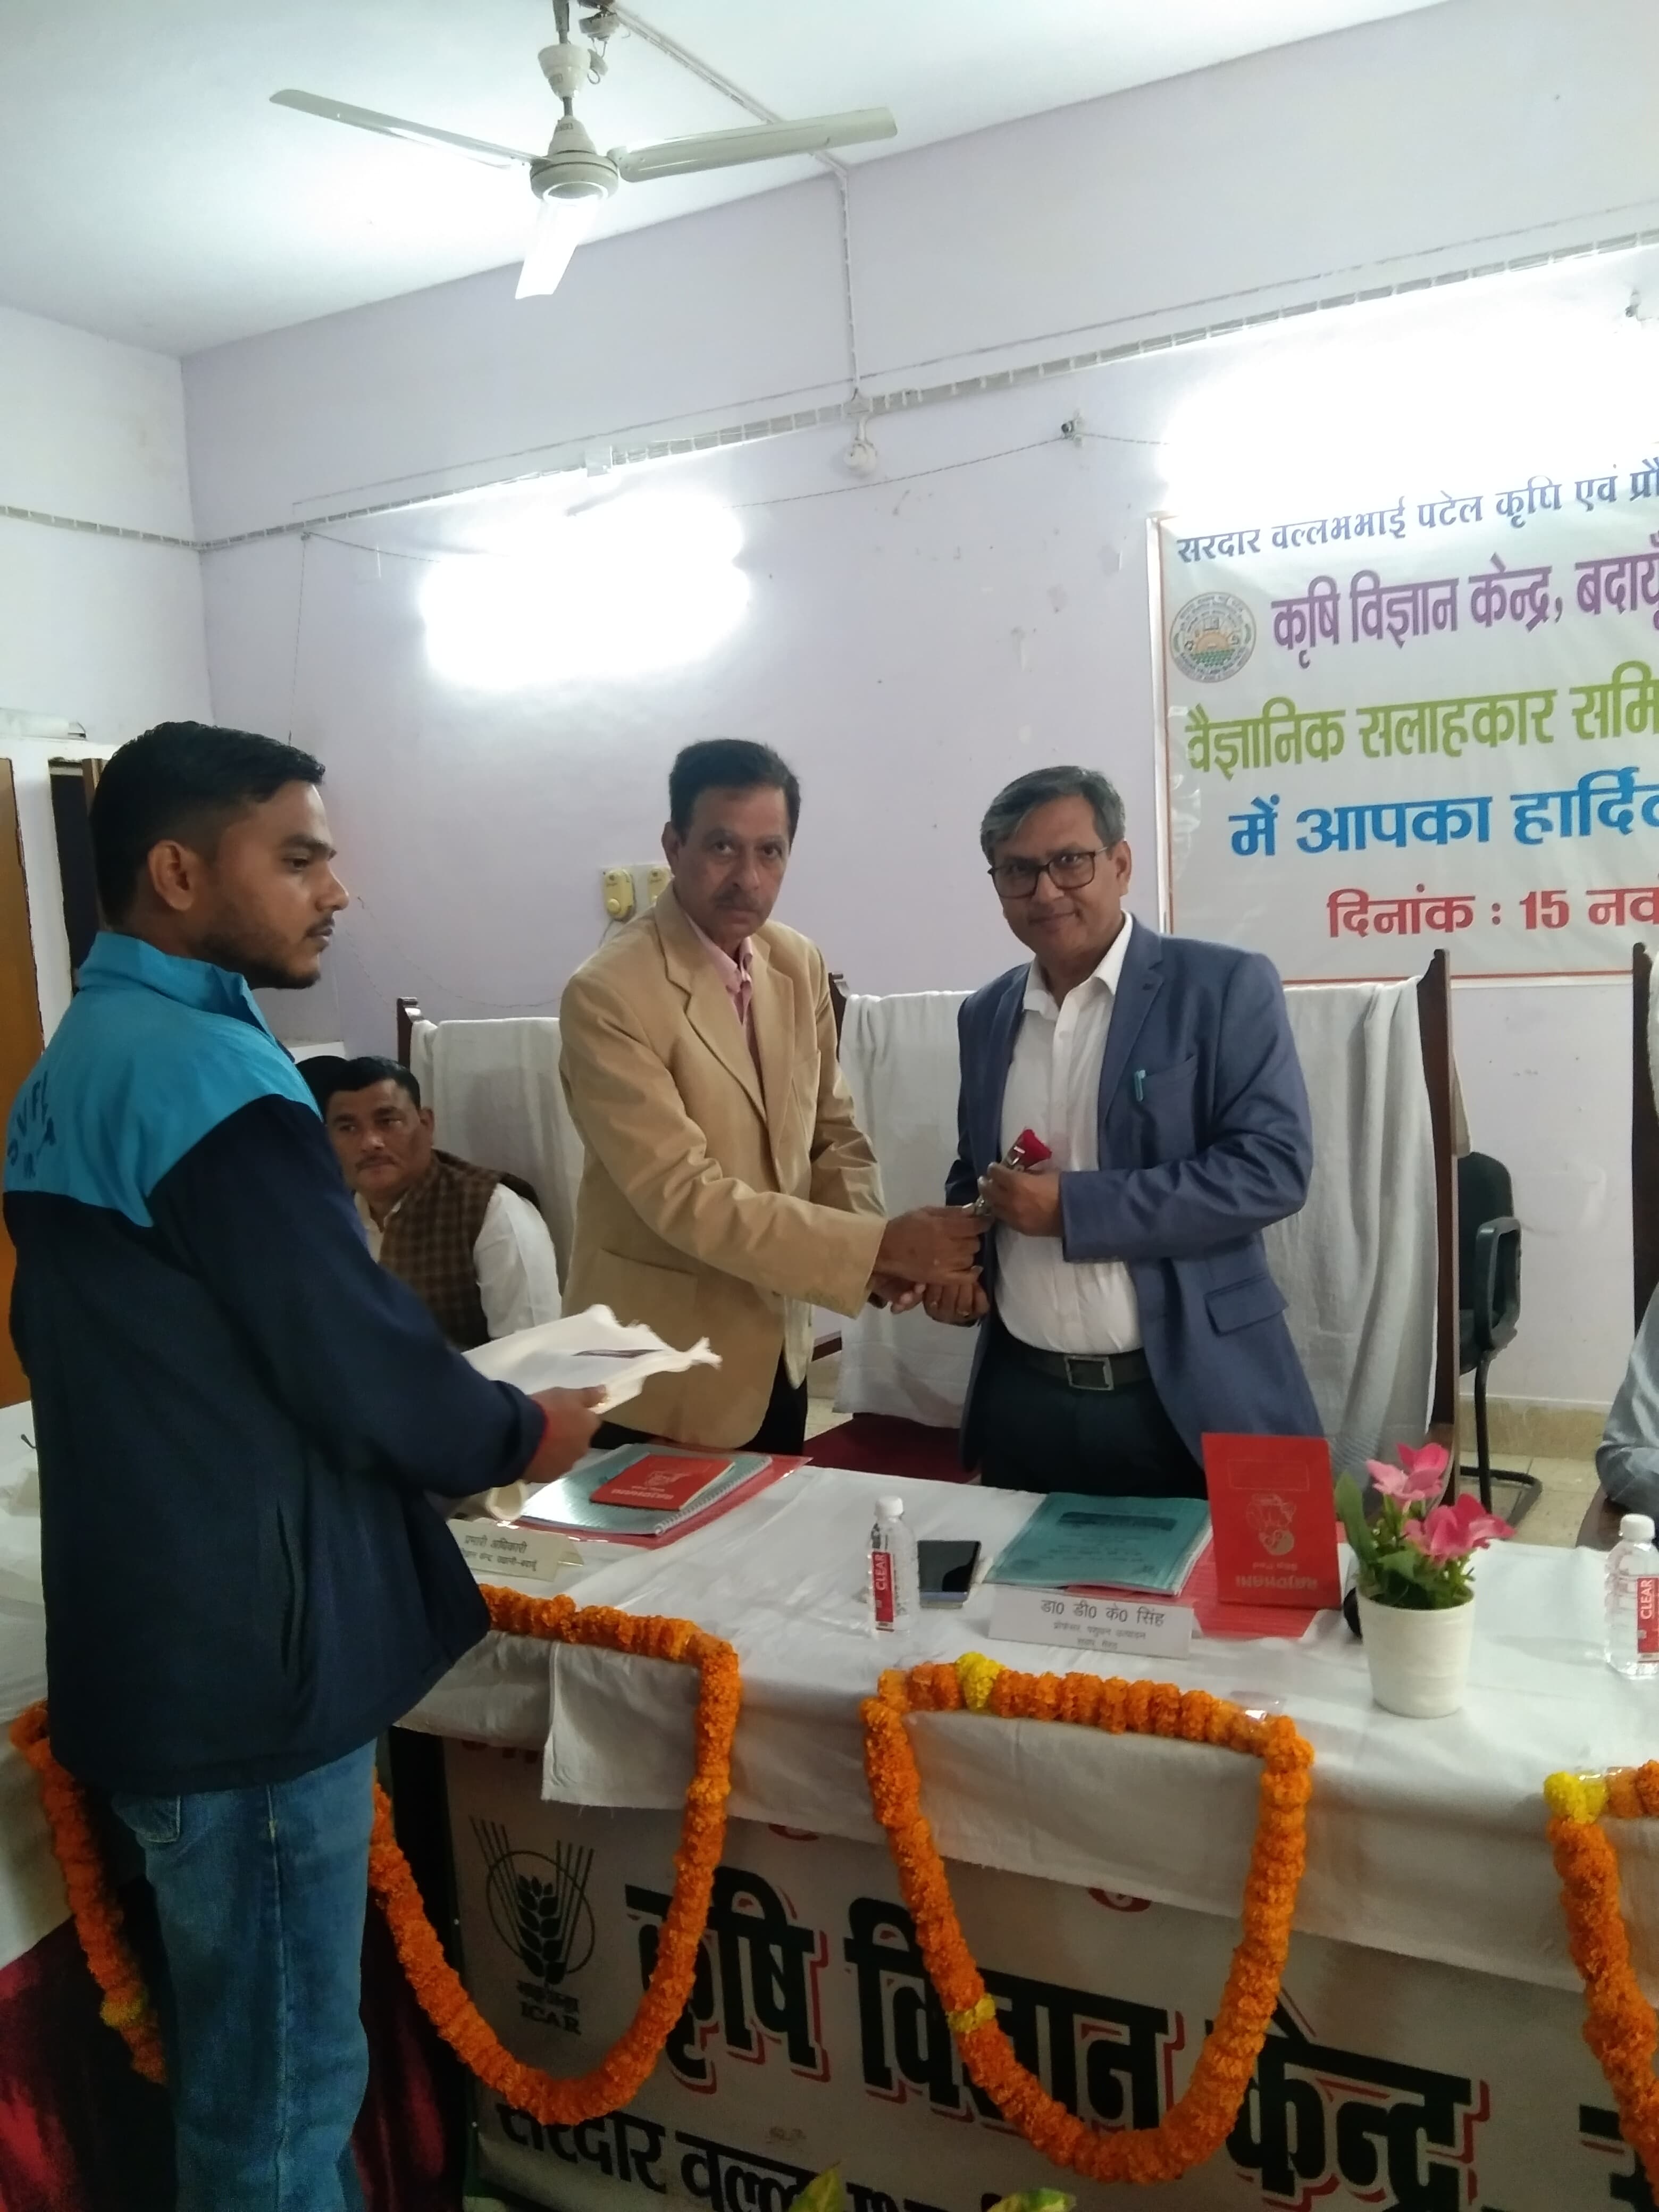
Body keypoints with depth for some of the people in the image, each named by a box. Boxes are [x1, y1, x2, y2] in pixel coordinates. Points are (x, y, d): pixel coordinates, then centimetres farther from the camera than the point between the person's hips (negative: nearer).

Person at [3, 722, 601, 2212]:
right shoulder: (209, 1071, -21)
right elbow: (363, 1368, -23)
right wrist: (523, 1433, -3)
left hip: (159, 1632, 10)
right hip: (249, 1655, -9)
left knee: (241, 2059, 24)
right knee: (279, 2085, 8)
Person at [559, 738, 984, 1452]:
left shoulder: (800, 965, -1)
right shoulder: (606, 995, -23)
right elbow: (684, 1196, -27)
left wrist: (870, 1236, -12)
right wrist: (877, 1246, -28)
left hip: (776, 1348, 6)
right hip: (659, 1369, -6)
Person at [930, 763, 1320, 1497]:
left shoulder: (1224, 986, -7)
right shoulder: (985, 1015, 9)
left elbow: (1273, 1165, -15)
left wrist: (1073, 1206, -20)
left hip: (1189, 1403, -4)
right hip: (1023, 1400, 5)